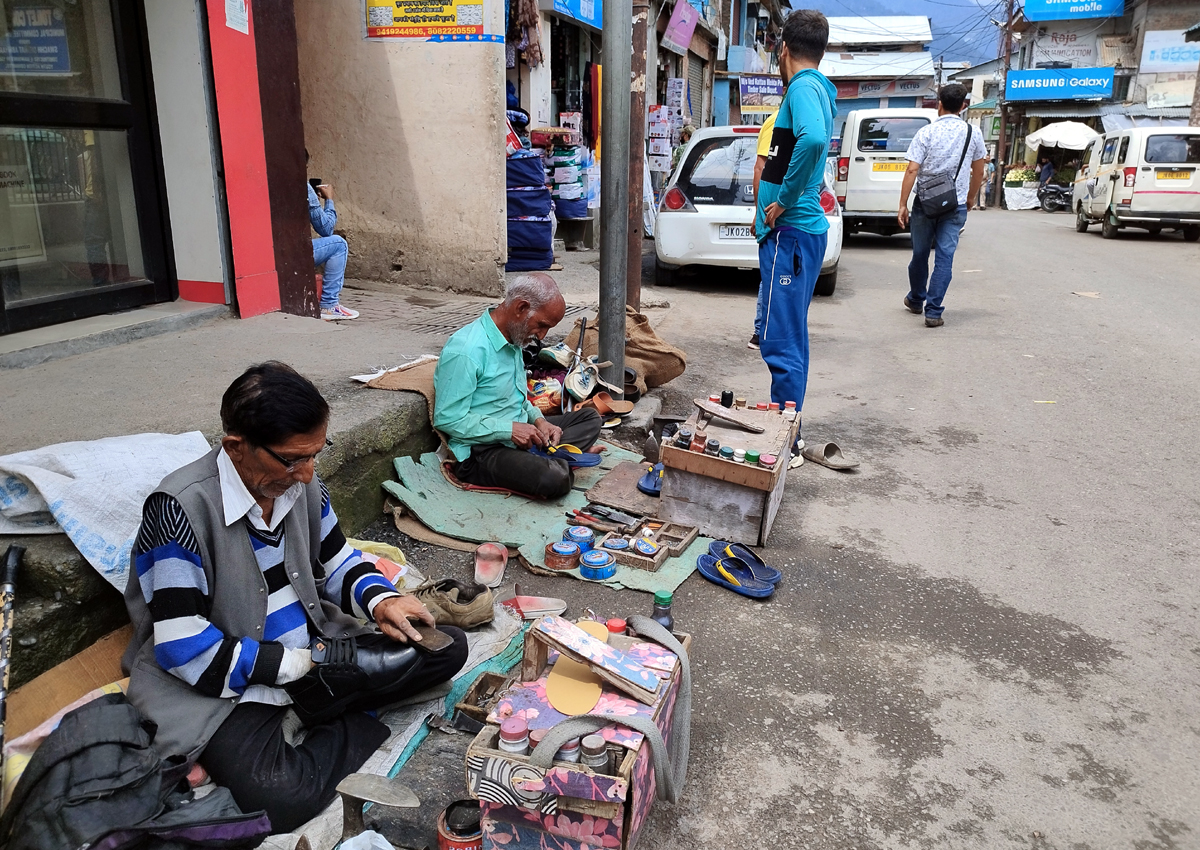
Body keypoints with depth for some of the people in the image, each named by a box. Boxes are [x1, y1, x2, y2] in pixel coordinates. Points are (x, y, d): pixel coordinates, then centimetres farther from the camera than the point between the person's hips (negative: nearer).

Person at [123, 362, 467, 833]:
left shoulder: (301, 481, -3)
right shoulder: (180, 508, -22)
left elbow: (336, 559, 13)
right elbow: (184, 649, -23)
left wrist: (380, 600, -9)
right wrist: (307, 662, -18)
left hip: (312, 647, 7)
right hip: (221, 683, -6)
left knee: (448, 645, -3)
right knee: (280, 797, -33)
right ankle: (356, 732, -4)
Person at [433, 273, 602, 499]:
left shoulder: (512, 341, 10)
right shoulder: (466, 350, -21)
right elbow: (447, 419, -22)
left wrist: (537, 419, 1)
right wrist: (510, 429, -22)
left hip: (518, 435, 10)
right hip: (481, 452, -10)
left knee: (589, 418, 10)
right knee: (555, 480, -33)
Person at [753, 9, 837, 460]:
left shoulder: (802, 88, -12)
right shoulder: (816, 88, 19)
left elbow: (813, 138, -34)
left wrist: (784, 200, -22)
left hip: (789, 231, -11)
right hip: (804, 227, 11)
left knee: (781, 342, -8)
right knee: (788, 336, 15)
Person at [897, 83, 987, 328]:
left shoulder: (926, 132, -5)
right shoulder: (972, 133, 3)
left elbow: (912, 171, -11)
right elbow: (978, 172, 12)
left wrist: (903, 204, -8)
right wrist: (970, 198, 26)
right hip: (956, 206, 1)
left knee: (920, 254, 14)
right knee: (945, 257, -1)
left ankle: (915, 300, 33)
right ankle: (933, 311, -6)